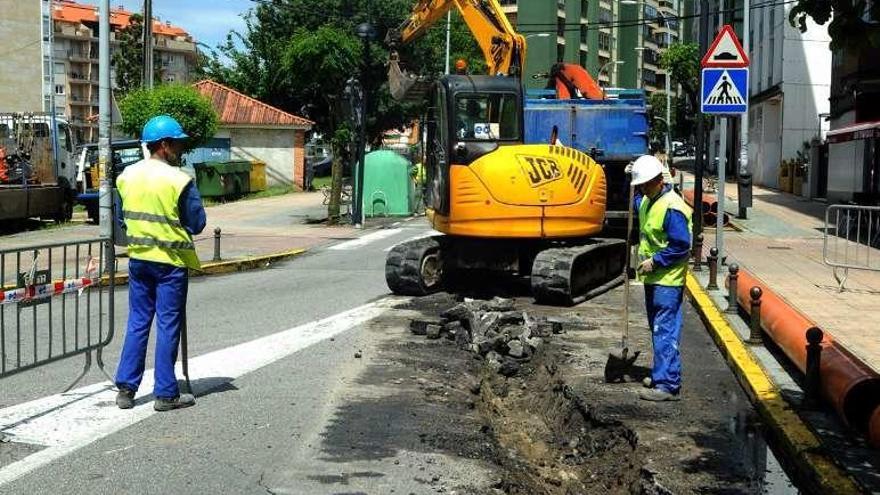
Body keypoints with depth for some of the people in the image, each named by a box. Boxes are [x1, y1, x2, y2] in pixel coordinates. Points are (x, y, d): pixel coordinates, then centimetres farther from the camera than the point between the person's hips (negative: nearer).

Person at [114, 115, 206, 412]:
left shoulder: (127, 176, 3)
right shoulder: (179, 180, -16)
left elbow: (121, 217, 11)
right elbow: (197, 223, -10)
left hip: (138, 258, 6)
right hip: (171, 260, -5)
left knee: (137, 323, 14)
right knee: (168, 326, 2)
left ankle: (126, 388, 14)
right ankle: (166, 394, 7)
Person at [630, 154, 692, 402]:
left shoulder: (672, 207, -19)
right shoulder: (646, 201, 10)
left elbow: (681, 247, -21)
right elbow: (635, 204, 35)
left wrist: (655, 261, -20)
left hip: (667, 281, -10)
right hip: (653, 278, 10)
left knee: (665, 332, -10)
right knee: (658, 330, 18)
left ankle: (668, 385, -9)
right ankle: (661, 375, 30)